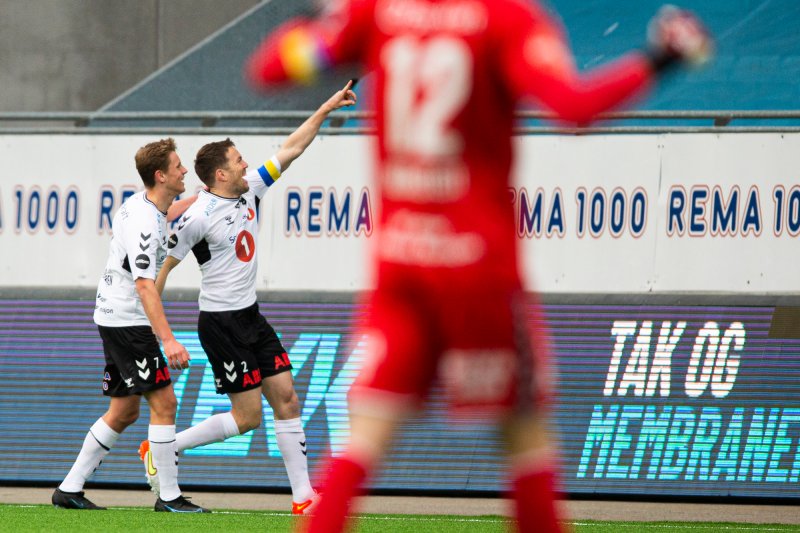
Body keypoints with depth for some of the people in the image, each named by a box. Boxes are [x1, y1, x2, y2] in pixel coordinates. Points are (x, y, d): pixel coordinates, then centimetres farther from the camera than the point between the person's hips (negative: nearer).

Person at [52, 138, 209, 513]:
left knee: (124, 412, 13)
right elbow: (144, 285, -30)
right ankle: (169, 497, -5)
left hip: (115, 319, 10)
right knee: (163, 403, -8)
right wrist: (168, 340, -35)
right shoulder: (143, 224, -22)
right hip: (128, 323, -10)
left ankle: (70, 489, 15)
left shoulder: (143, 204, 8)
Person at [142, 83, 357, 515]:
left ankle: (303, 496, 4)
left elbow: (290, 150, 10)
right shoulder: (198, 217, -18)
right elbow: (161, 265, -12)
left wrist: (326, 110, 6)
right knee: (247, 417, -6)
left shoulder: (250, 190, 3)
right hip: (221, 322, -8)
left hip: (250, 316, 8)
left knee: (286, 398, 2)